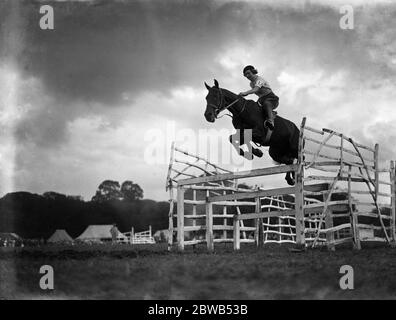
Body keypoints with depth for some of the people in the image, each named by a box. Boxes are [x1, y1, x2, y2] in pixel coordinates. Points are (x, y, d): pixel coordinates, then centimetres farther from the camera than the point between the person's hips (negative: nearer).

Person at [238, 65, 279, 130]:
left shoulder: (259, 79, -12)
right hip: (262, 99, 10)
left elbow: (256, 89, -31)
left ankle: (271, 121, -65)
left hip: (271, 98, -10)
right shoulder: (251, 84, 14)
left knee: (266, 103, -41)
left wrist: (245, 93, -45)